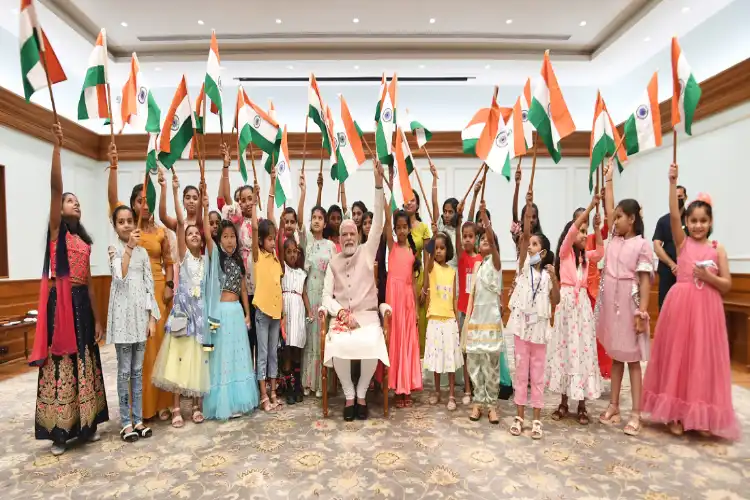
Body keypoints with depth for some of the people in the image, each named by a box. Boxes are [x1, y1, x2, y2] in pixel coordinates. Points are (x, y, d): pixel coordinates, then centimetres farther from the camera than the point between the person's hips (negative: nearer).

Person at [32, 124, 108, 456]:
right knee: (60, 362, -1)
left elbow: (88, 281, 14)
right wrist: (57, 146, -19)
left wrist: (97, 319, 11)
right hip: (60, 301, -6)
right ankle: (59, 432, 10)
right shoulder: (56, 230, 0)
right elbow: (55, 187, -13)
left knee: (84, 361, 10)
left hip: (81, 302, 6)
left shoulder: (84, 240, 15)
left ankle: (85, 425, 22)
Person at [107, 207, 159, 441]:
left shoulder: (142, 252, 10)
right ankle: (126, 423, 12)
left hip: (141, 313, 4)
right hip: (123, 314, -4)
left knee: (138, 370, 10)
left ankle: (138, 419, 18)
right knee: (124, 371, 2)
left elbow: (149, 285, 8)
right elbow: (120, 276, -19)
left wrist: (152, 317, 3)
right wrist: (129, 247, -25)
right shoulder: (113, 249, -1)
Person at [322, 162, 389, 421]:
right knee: (337, 346, -30)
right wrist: (342, 313, -15)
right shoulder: (333, 263, 11)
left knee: (372, 345, -30)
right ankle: (349, 394, -6)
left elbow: (378, 224, -7)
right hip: (340, 318, 1)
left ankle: (361, 393, -4)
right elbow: (327, 297, 6)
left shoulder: (367, 251, 6)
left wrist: (379, 185, -16)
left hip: (367, 316, -1)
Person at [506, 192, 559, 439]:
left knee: (537, 375, 9)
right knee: (521, 373, 8)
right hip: (521, 324, 0)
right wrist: (528, 206, -16)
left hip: (539, 327, 0)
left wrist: (554, 277, -13)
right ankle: (519, 417, 19)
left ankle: (537, 419, 20)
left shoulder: (547, 274, 4)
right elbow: (524, 235, -9)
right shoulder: (524, 266, 1)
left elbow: (555, 301, -3)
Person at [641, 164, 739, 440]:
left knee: (703, 359, 7)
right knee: (677, 356, 4)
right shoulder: (682, 242, 3)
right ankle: (676, 413, 17)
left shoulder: (717, 248, 5)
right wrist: (673, 183, -19)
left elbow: (727, 285, 5)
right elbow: (673, 215, -13)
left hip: (707, 308, 1)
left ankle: (702, 416, 22)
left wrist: (708, 276, -15)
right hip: (680, 304, -1)